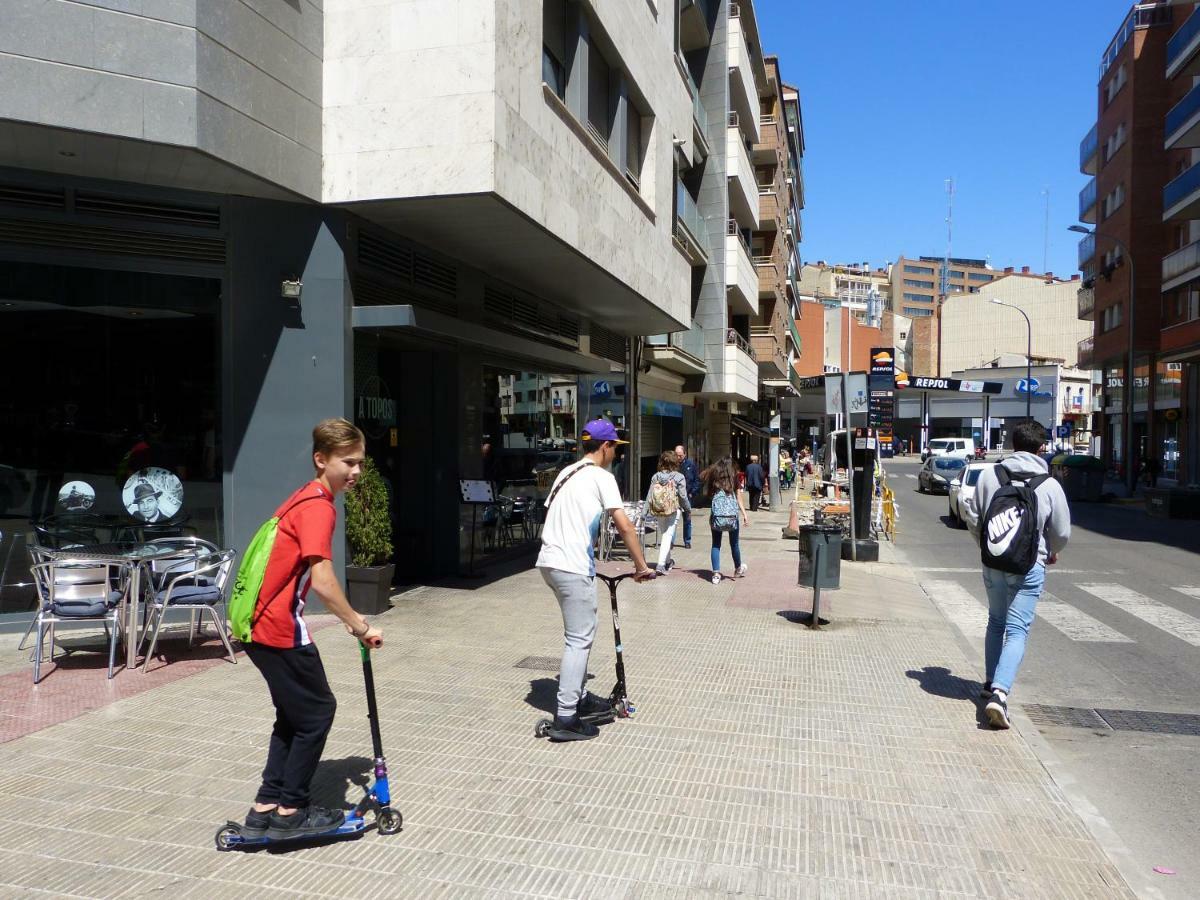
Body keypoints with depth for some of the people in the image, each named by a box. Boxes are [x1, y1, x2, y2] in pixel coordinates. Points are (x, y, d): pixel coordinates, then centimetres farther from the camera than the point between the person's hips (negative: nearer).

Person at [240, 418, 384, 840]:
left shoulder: (305, 499, 14)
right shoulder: (319, 507, -16)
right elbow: (322, 580, -26)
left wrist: (351, 620, 16)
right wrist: (360, 626, -17)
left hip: (259, 624, 10)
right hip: (279, 629, -10)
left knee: (294, 714, 18)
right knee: (318, 711, 4)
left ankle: (266, 807, 24)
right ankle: (290, 812, 14)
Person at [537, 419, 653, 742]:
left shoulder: (566, 473, 19)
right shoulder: (601, 476, -6)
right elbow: (624, 525, -13)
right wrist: (641, 565, -6)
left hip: (548, 561, 9)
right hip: (573, 567, -9)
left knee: (580, 632, 21)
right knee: (579, 638, -3)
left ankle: (579, 696, 30)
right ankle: (566, 718, -2)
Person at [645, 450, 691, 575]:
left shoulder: (656, 476, 1)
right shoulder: (679, 477, -8)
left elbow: (650, 495, 0)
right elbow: (683, 496, -7)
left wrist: (647, 510, 4)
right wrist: (688, 508, 7)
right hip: (674, 510, -4)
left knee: (662, 534, 18)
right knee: (668, 536, -4)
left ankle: (667, 561, 35)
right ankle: (661, 565, -13)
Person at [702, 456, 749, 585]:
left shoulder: (713, 476, 10)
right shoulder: (733, 476, 8)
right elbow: (738, 496, 3)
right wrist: (744, 514, 2)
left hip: (717, 515, 0)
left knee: (716, 544, 7)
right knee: (734, 544, 16)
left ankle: (716, 573, 0)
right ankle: (738, 569, 35)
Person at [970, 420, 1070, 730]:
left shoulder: (989, 475, -6)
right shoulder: (1049, 485, -9)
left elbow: (974, 520, 1)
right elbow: (1062, 533, -2)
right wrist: (1051, 552, 20)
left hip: (993, 564, 3)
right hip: (1029, 567, -3)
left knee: (996, 622, 22)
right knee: (1016, 631, -1)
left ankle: (991, 682, 33)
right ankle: (999, 692, -17)